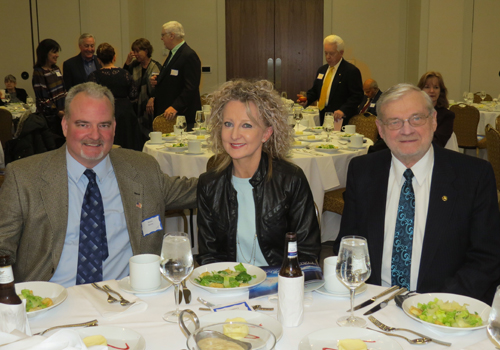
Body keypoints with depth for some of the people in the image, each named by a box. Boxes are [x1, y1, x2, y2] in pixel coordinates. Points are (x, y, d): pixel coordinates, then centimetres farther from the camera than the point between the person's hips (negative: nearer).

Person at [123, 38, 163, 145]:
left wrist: (153, 99, -18)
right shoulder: (134, 65, 10)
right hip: (136, 107, 4)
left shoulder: (157, 67, -3)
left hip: (151, 109, -4)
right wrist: (127, 63, -2)